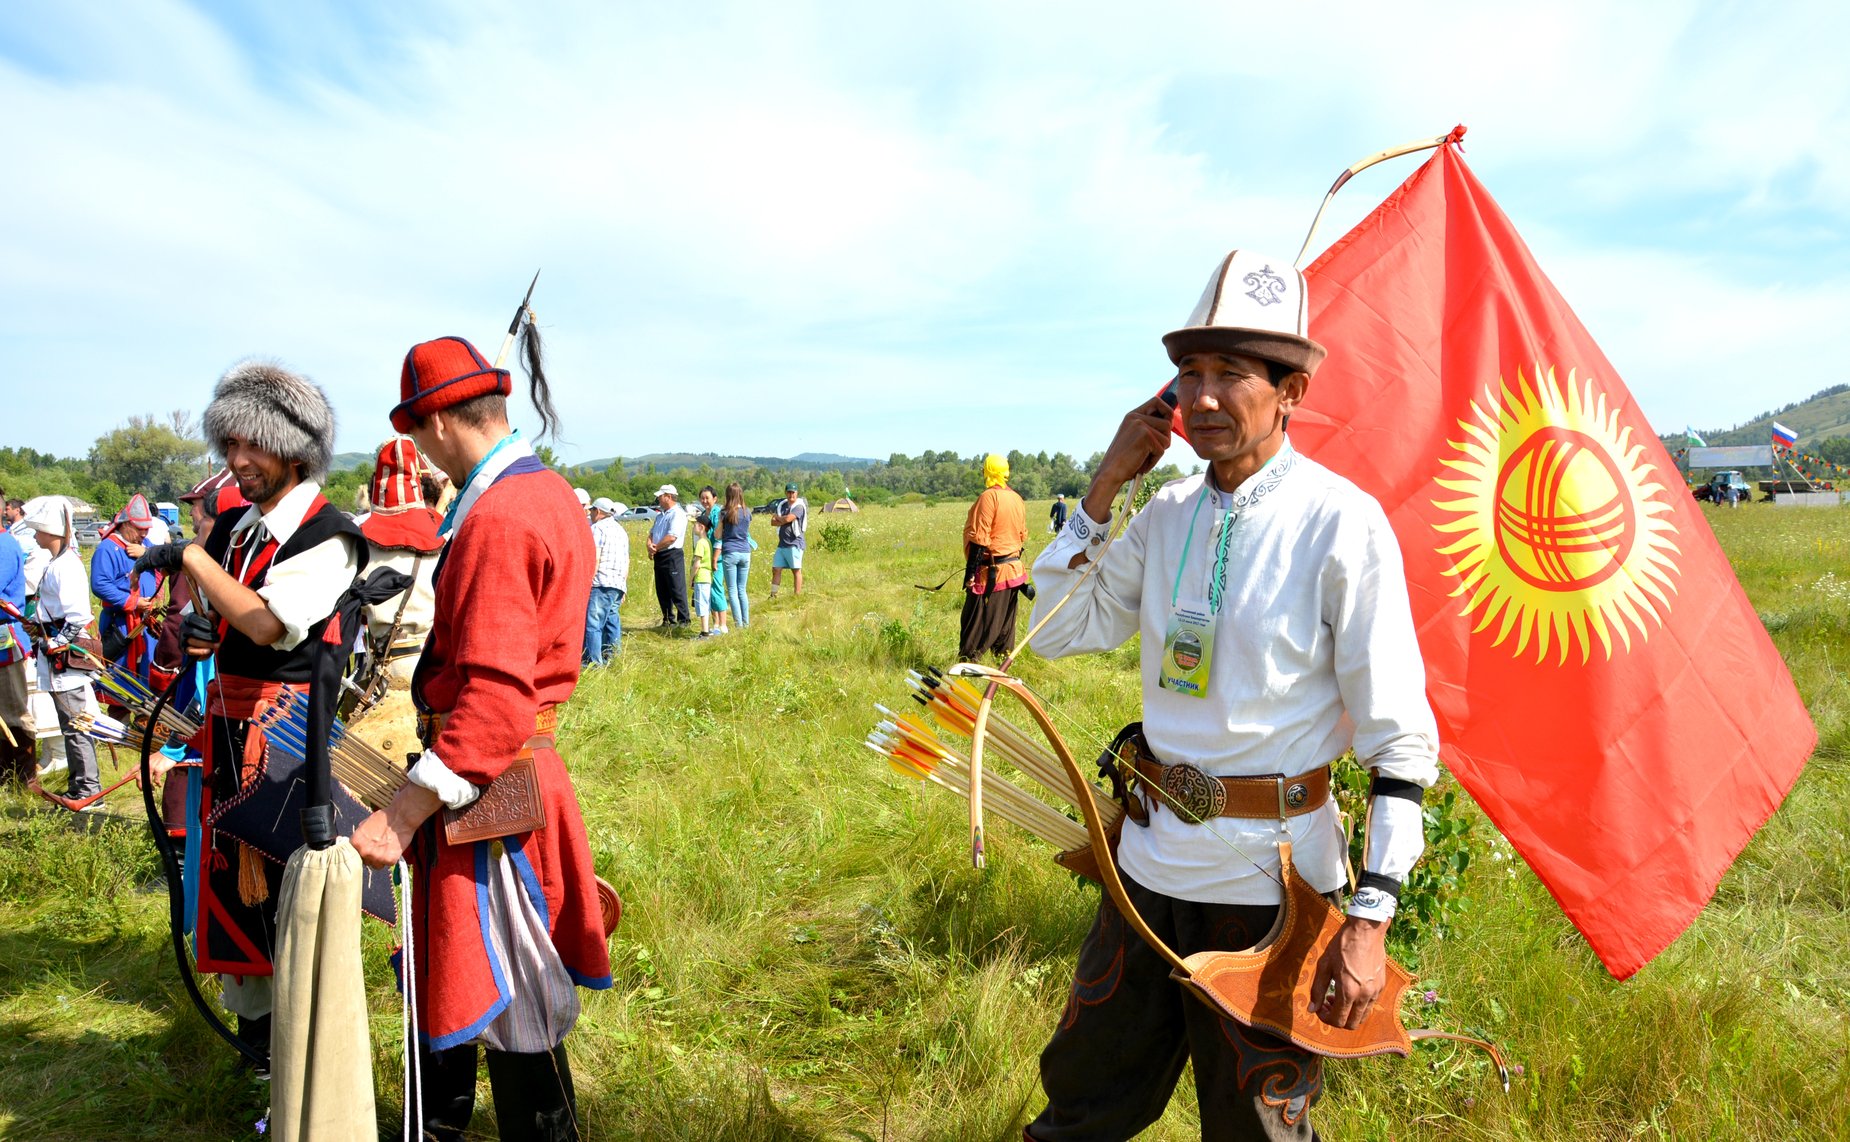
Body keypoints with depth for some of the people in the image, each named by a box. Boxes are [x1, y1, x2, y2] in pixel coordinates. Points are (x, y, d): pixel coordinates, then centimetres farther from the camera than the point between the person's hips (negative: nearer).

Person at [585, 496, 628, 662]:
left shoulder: (597, 528, -3)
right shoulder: (621, 530, 23)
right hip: (619, 584, 8)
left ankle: (593, 661, -13)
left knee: (592, 623, -8)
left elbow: (594, 558, -13)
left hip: (601, 584, -8)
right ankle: (611, 658, 13)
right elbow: (627, 562, 24)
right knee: (612, 621, 13)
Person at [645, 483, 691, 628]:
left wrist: (656, 547, -8)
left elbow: (672, 537, -19)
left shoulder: (678, 514, -10)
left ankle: (683, 621, -1)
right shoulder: (661, 515, 20)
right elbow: (651, 533, 18)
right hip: (659, 557, 9)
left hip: (672, 555, -9)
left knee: (677, 591, -6)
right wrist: (650, 546, -3)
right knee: (662, 592, 11)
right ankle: (668, 621, 19)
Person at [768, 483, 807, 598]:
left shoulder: (799, 506, -7)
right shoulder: (782, 505, 14)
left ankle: (797, 596, 4)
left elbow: (788, 518, -21)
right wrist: (783, 520, -12)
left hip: (794, 544, -7)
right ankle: (773, 595, 11)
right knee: (776, 569, 6)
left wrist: (777, 517, -1)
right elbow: (773, 521, 6)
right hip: (782, 544, 7)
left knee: (796, 570, 0)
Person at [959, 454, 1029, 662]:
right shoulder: (1017, 499, 10)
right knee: (1005, 622, 15)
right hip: (1014, 570, 8)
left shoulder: (989, 497, -15)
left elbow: (979, 538, -18)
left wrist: (970, 571, -16)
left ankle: (967, 661, -2)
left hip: (991, 572, -8)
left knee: (976, 624, -3)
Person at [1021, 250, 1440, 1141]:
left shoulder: (1342, 522, -14)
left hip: (1271, 880, -5)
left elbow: (1401, 738, -12)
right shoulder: (1167, 513, 3)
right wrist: (1104, 485, -4)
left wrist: (1370, 916, -17)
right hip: (1149, 860, 5)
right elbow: (1058, 632, 6)